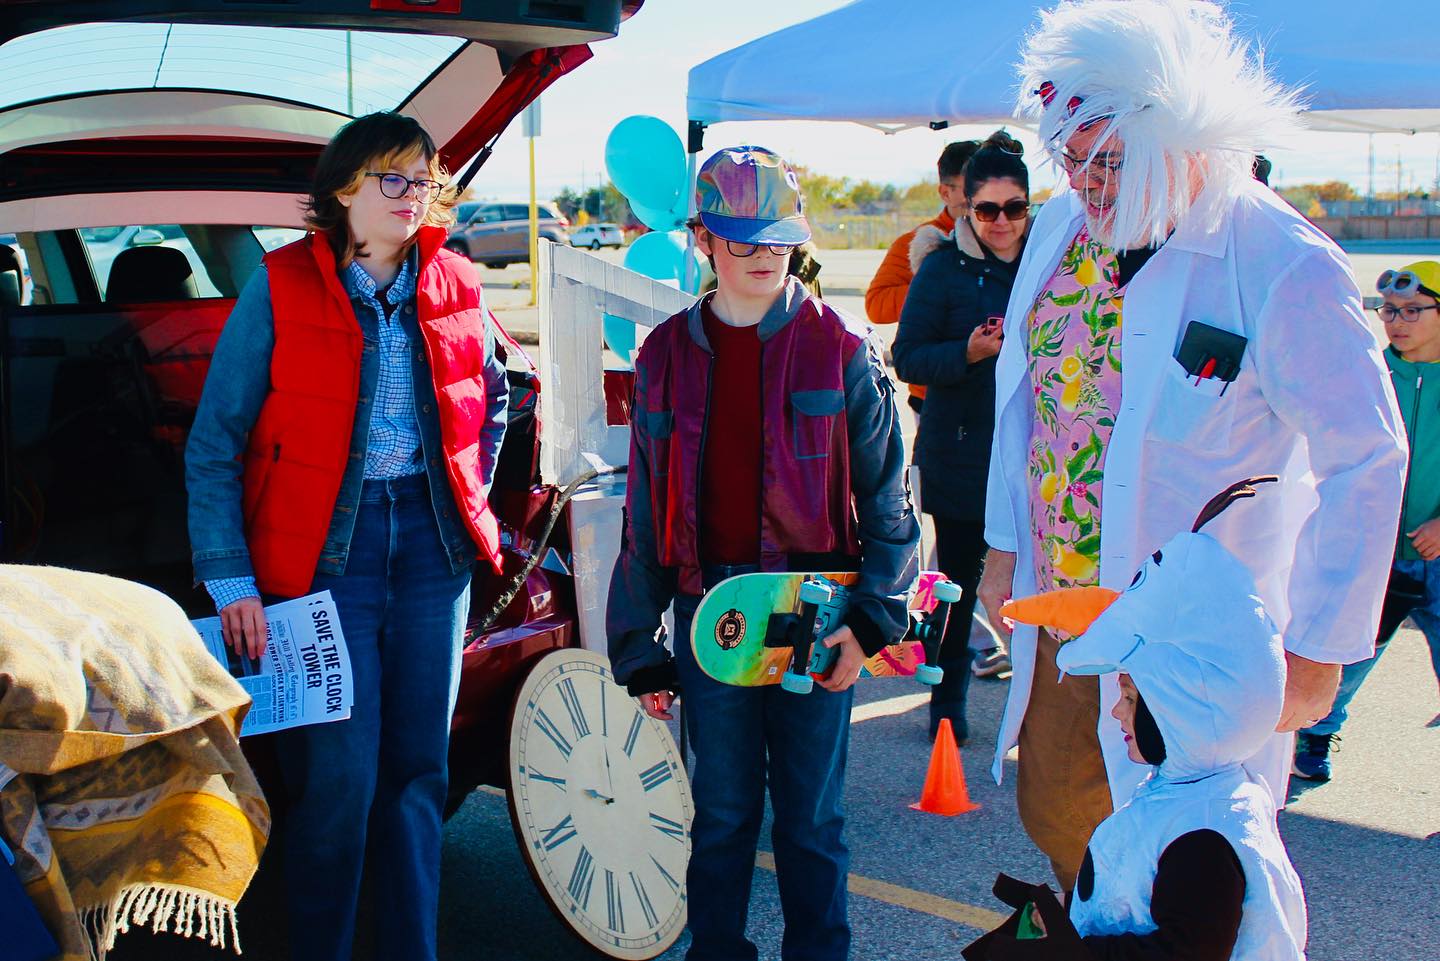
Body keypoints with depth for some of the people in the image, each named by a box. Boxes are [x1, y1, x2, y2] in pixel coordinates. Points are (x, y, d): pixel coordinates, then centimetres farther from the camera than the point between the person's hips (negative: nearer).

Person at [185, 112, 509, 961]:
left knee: (420, 766, 9)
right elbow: (214, 447, -6)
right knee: (339, 778, -4)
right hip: (324, 543, -4)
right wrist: (230, 580, -11)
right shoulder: (281, 289, -6)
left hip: (433, 539, 4)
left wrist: (471, 496, 13)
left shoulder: (454, 288, 5)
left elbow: (492, 394, 24)